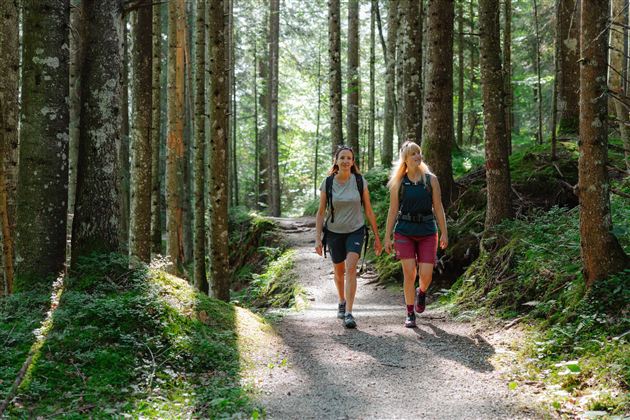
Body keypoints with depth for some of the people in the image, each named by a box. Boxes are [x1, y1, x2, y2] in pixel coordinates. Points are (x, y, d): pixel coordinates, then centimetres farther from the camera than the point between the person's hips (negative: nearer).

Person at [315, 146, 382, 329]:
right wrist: (318, 239, -10)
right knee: (339, 271, 16)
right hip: (334, 232, 1)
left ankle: (349, 314, -22)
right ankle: (342, 302, 44)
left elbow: (368, 210, -2)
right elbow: (321, 212, -4)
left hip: (355, 231, -1)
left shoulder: (360, 181, -9)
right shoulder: (328, 183, -9)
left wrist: (377, 236, 0)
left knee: (351, 268, -21)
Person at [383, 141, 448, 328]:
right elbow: (393, 210, 3)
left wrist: (444, 233, 0)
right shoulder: (398, 183, 1)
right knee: (409, 274, -6)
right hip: (404, 232, 0)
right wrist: (387, 237, 1)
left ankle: (422, 292, 31)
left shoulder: (431, 180, 1)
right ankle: (410, 314, 9)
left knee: (426, 275, -6)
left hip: (427, 232, 0)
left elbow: (438, 207, 3)